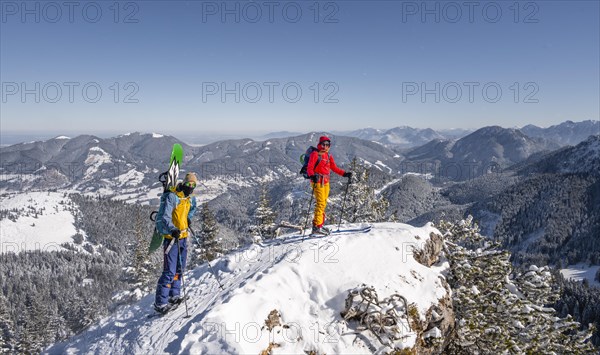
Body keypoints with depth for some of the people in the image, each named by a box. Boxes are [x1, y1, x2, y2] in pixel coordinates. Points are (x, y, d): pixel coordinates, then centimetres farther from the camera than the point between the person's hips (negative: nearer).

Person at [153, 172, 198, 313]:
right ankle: (160, 303, -1)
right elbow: (165, 217, -26)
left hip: (183, 237, 8)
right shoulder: (172, 197, -17)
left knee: (180, 268, 17)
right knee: (170, 271, -10)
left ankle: (174, 295, 32)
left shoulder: (190, 198, 7)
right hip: (172, 237, -8)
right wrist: (172, 229, -42)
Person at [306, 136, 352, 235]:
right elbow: (309, 168, -14)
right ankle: (317, 227, -13)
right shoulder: (315, 154, -5)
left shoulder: (329, 156, 15)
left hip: (326, 182, 7)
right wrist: (312, 176, -33)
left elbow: (334, 168, 20)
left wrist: (345, 174, 11)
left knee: (323, 204, 8)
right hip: (317, 181, -7)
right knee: (320, 203, -14)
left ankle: (319, 225, 16)